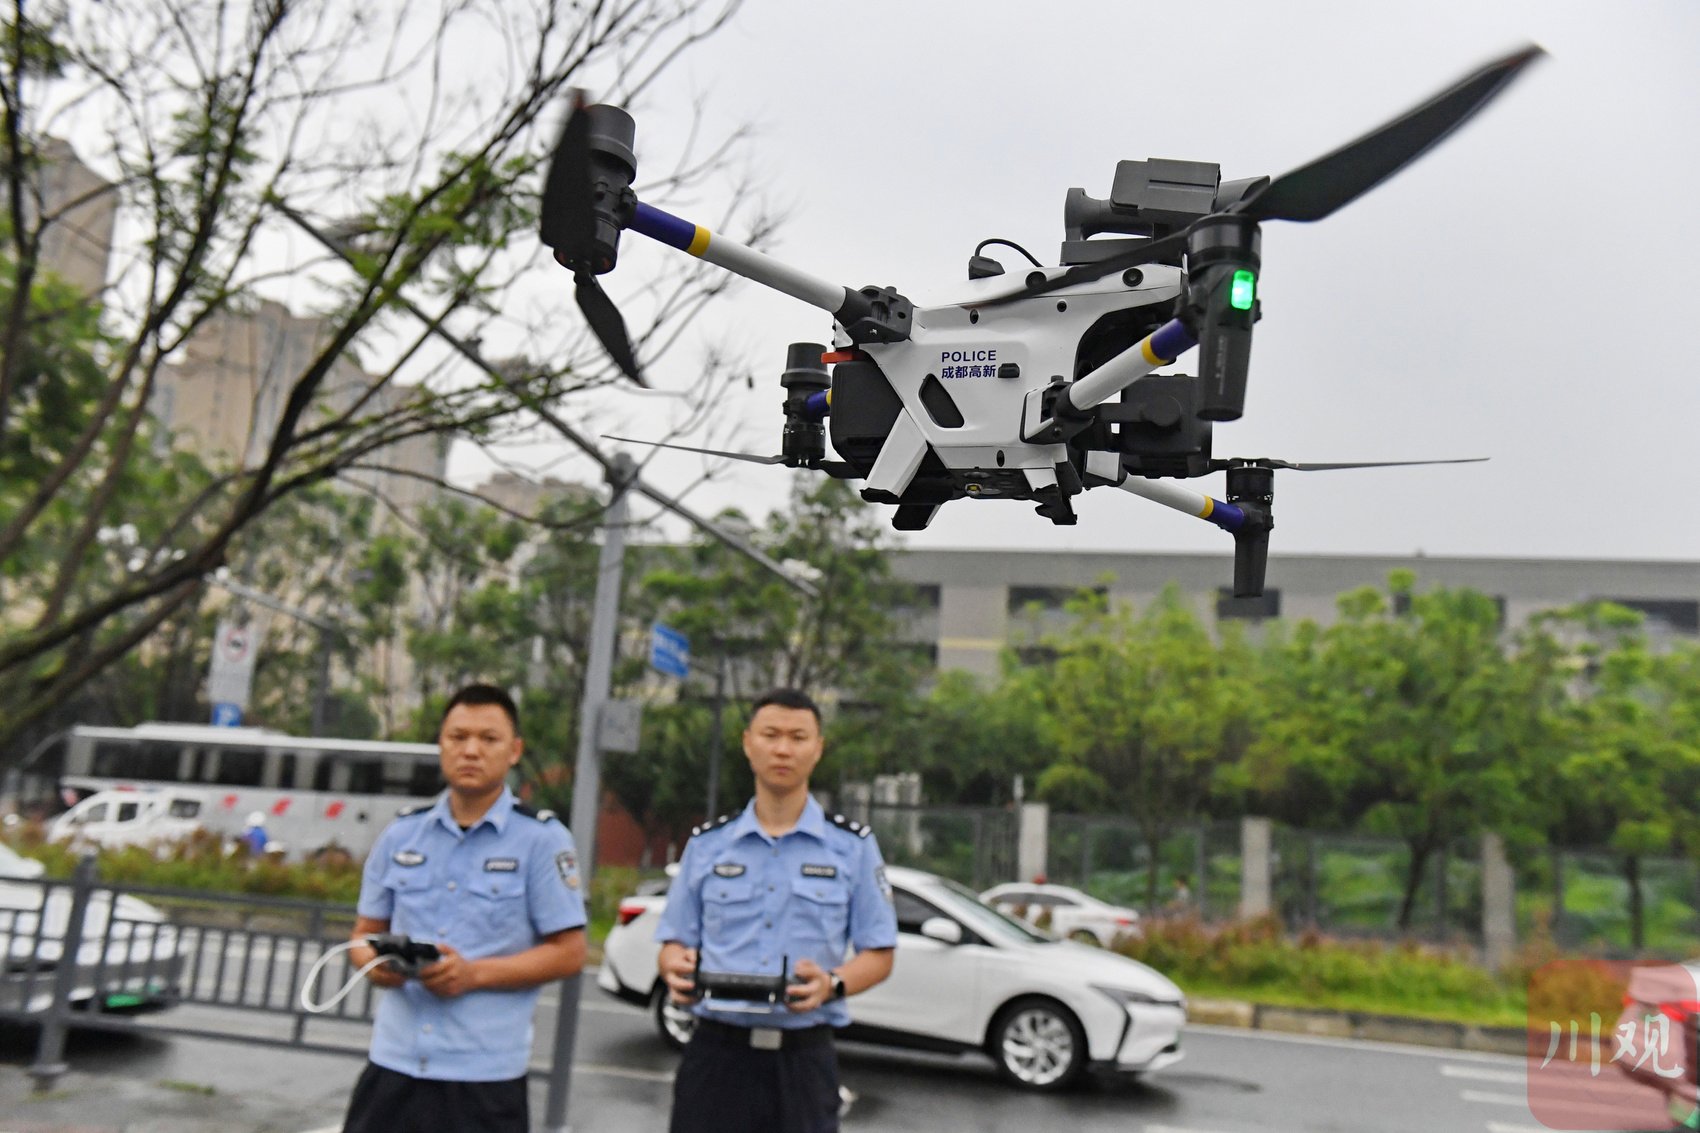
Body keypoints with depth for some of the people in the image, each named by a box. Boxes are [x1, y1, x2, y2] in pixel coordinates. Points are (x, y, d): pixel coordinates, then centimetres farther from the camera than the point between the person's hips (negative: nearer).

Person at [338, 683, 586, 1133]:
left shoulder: (542, 840, -4)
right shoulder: (400, 835, 9)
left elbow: (568, 952, -6)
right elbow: (365, 932, 15)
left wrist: (475, 974, -17)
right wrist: (374, 962, -8)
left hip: (485, 1071, -3)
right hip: (393, 1060, 4)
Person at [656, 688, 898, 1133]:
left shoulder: (852, 845, 4)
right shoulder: (708, 843, 9)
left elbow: (878, 954, 3)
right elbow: (674, 943, 11)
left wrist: (832, 984, -17)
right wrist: (677, 968, -12)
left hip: (803, 1057, -1)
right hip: (716, 1050, 1)